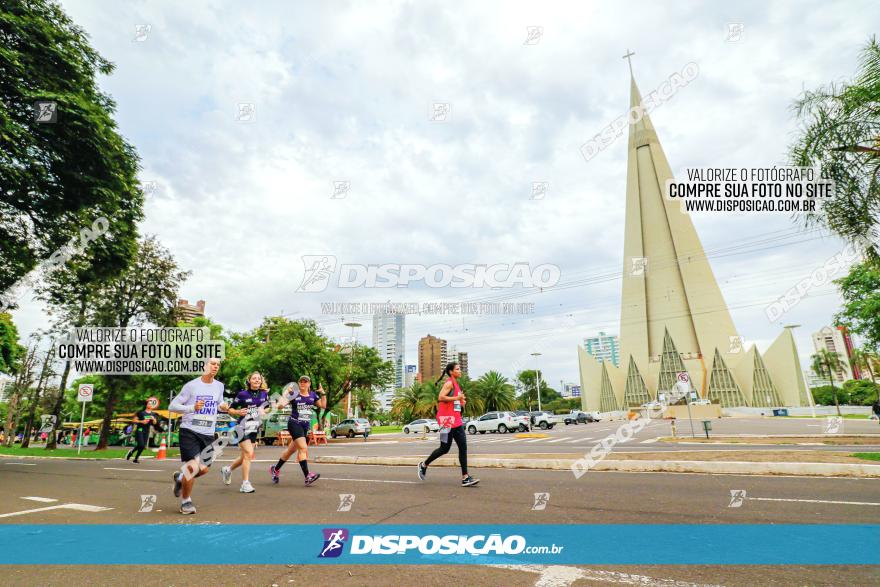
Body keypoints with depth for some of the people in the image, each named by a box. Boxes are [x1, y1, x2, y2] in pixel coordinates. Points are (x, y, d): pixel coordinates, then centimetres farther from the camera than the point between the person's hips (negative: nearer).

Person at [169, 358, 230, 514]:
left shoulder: (219, 386, 6)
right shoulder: (191, 385, -7)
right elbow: (172, 406, -6)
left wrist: (223, 407, -2)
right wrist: (192, 407, -21)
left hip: (208, 433, 5)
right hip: (189, 431, -5)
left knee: (204, 469, 8)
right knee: (193, 466, -14)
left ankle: (181, 478, 41)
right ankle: (185, 501, 11)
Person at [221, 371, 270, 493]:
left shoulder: (264, 394, 3)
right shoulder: (242, 394, -8)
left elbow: (267, 408, 16)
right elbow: (230, 409, -1)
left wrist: (264, 411, -5)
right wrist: (238, 412, -21)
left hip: (255, 429, 5)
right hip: (243, 428, -5)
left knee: (245, 456, 14)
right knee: (249, 453, -15)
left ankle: (227, 470, 42)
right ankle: (245, 484, -4)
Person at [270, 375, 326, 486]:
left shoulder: (313, 395, 8)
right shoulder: (294, 394, -6)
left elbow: (323, 406, 6)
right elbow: (280, 405, -14)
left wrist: (323, 393, -3)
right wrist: (286, 392, -21)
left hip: (305, 426, 6)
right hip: (294, 424, -6)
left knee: (291, 450, 16)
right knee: (303, 448, -18)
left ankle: (275, 469, 37)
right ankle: (307, 477, -20)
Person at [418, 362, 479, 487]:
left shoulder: (455, 384, 17)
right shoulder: (449, 383, -11)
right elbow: (441, 397, -23)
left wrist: (461, 401, 11)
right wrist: (457, 398, -19)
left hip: (456, 420, 9)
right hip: (447, 419, -9)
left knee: (463, 446, 0)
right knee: (444, 448, 0)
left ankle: (465, 478, 1)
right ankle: (424, 465, 22)